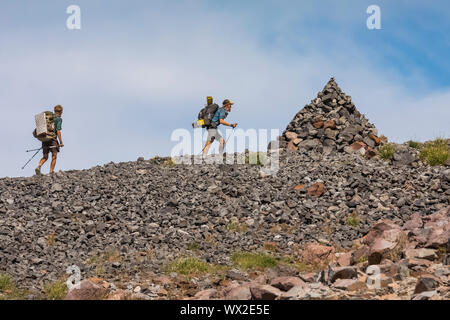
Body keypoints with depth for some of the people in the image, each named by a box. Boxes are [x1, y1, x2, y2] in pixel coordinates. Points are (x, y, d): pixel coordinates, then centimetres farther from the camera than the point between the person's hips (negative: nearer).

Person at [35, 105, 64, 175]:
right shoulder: (59, 119, -2)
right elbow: (58, 131, -12)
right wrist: (61, 142, -12)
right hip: (53, 139, -5)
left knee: (45, 157, 11)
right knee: (54, 156, 4)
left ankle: (39, 166, -13)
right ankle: (51, 172, -3)